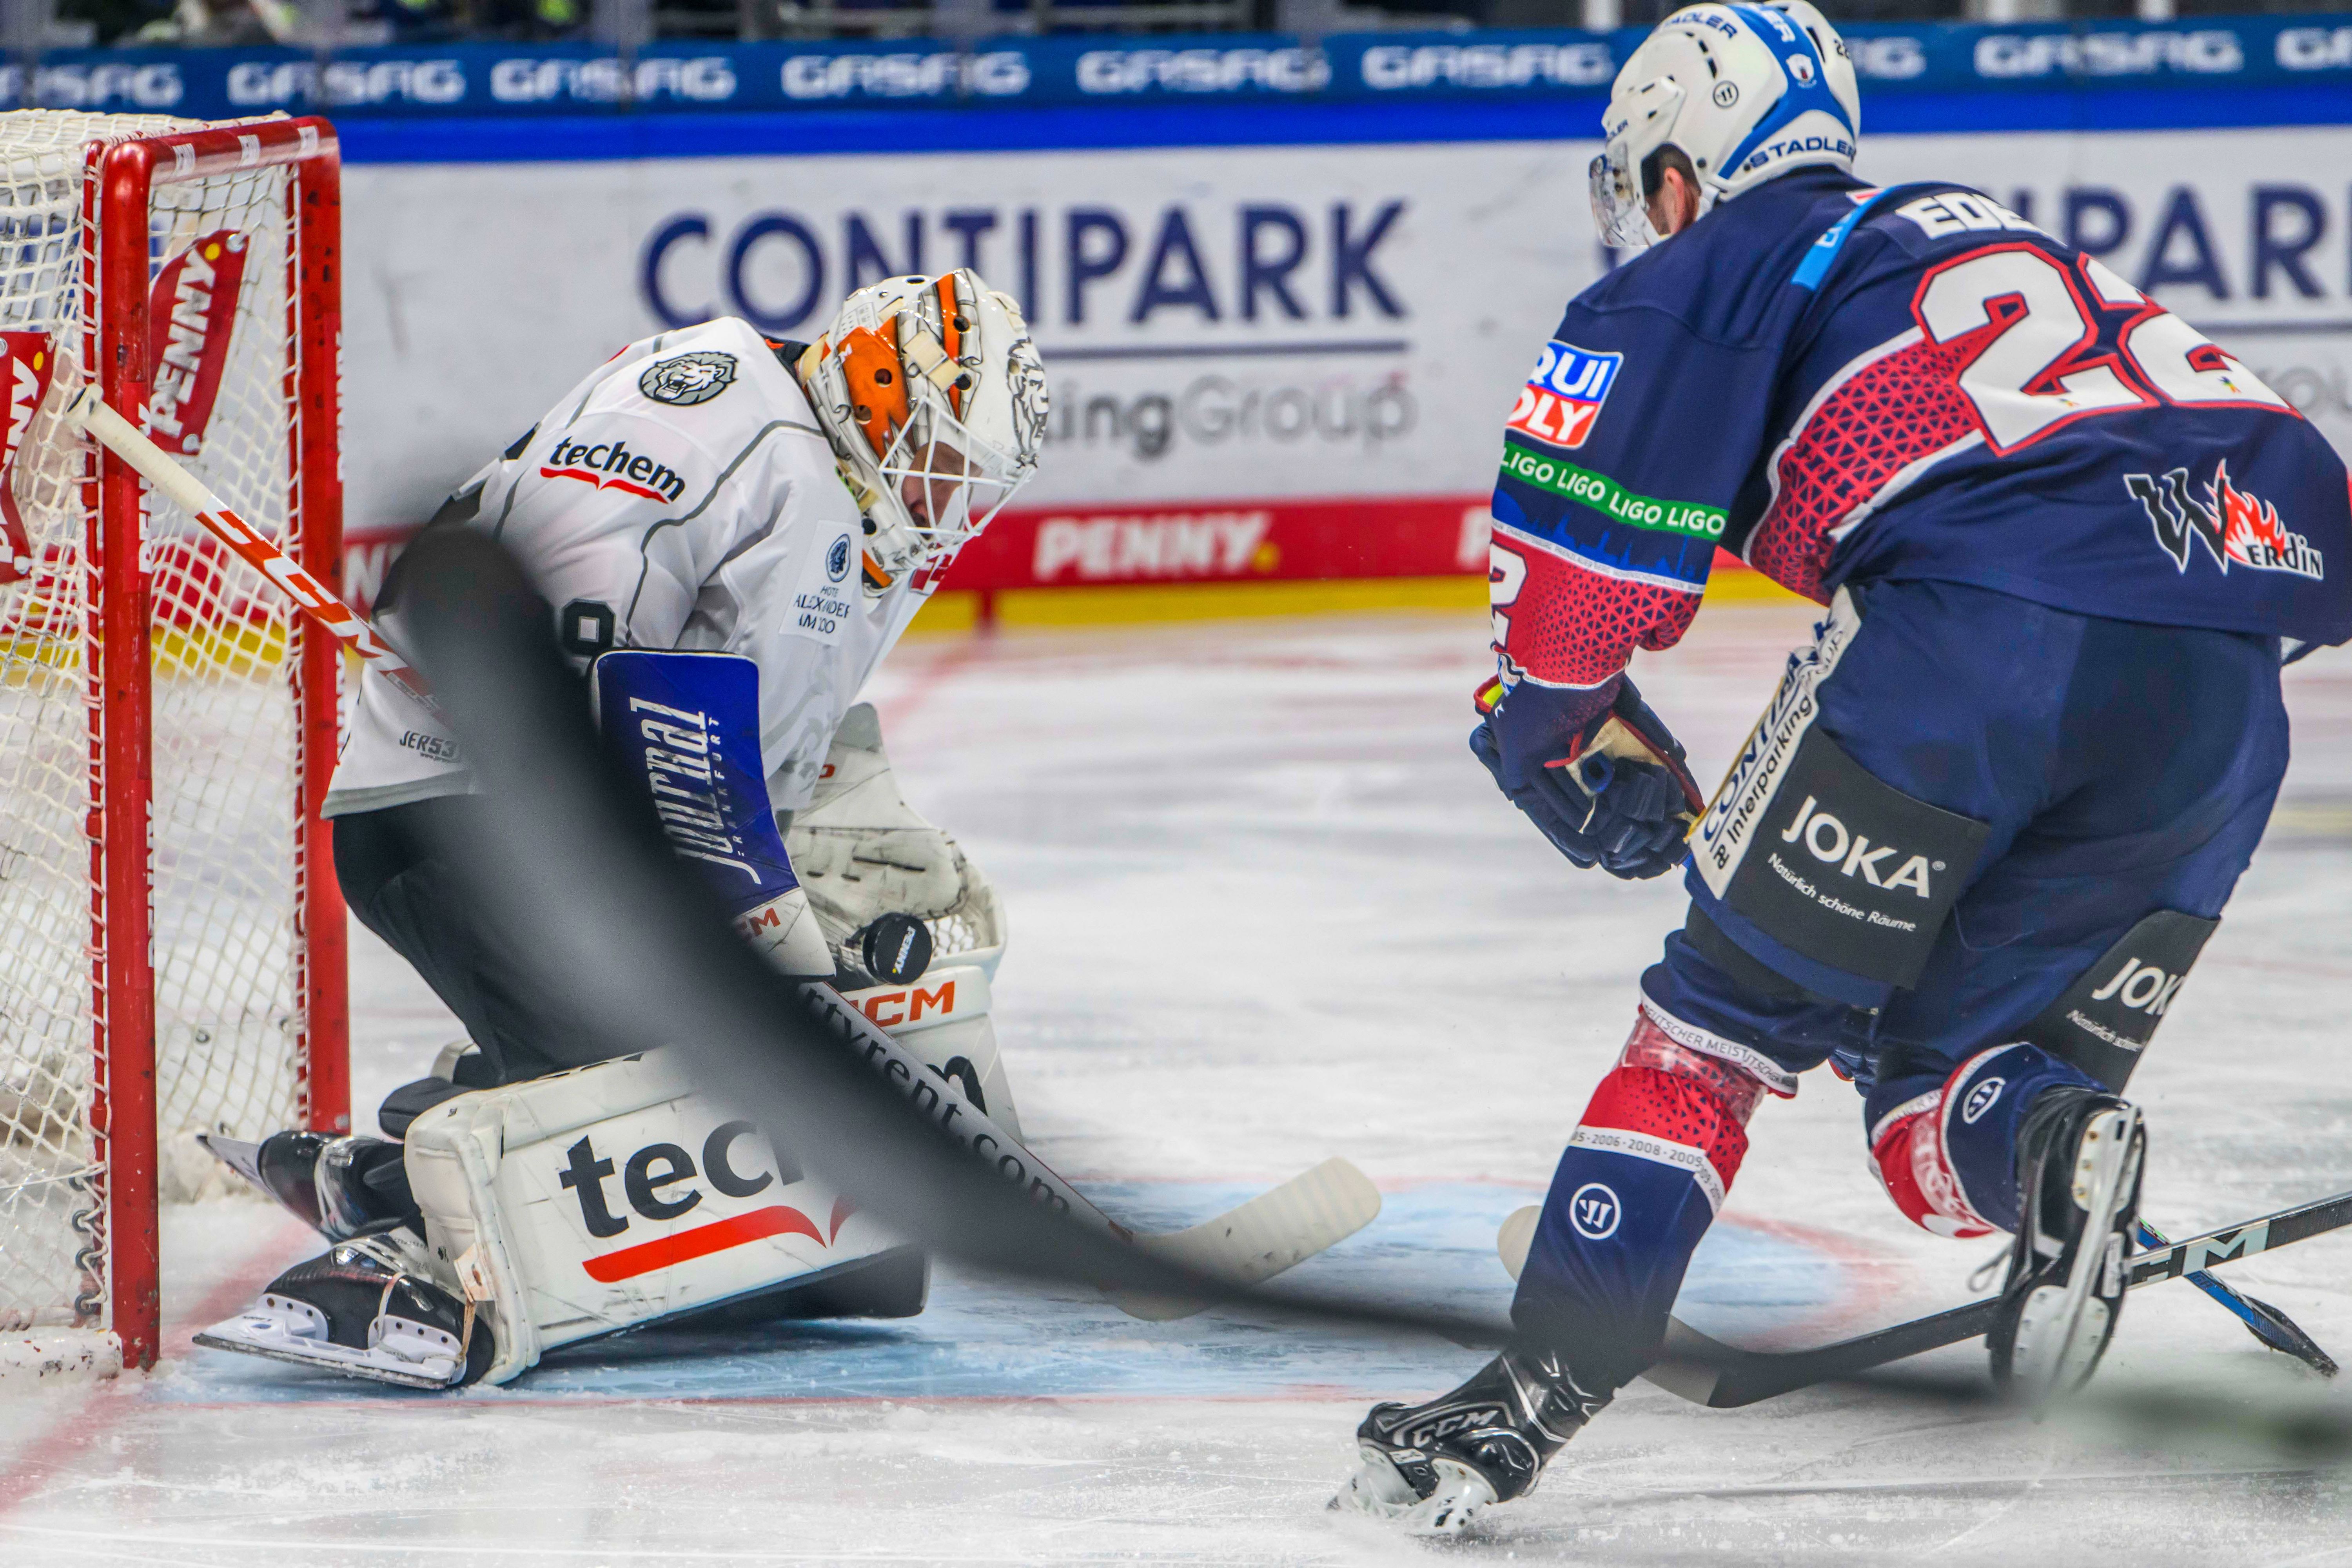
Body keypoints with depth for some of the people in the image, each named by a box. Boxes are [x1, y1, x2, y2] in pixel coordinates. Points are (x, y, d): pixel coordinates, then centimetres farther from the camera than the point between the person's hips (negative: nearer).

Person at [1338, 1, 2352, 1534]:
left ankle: (1541, 1389, 1)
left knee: (1734, 1009, 7)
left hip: (1975, 615, -6)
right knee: (1955, 1073, 18)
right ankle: (2048, 1148, -15)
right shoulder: (1995, 235, 38)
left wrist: (1568, 728, 25)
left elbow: (1589, 518, 6)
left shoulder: (1718, 267, 16)